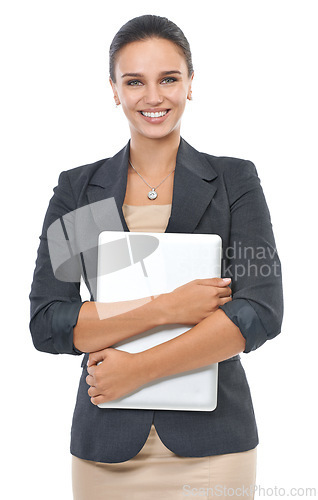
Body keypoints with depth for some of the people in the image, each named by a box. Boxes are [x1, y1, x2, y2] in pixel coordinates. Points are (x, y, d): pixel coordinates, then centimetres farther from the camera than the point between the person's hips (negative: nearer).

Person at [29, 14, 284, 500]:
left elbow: (262, 311, -11)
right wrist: (166, 308, -17)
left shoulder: (235, 181, -1)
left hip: (210, 445, -1)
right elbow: (46, 324, -6)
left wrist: (138, 368, -15)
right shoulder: (77, 189, 2)